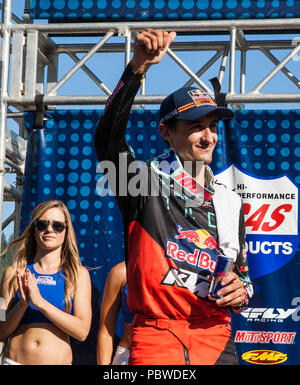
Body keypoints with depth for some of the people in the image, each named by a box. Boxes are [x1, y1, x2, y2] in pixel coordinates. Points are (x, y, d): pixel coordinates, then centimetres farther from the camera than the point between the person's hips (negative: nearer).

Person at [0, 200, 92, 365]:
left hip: (59, 361, 0)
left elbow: (82, 331, -7)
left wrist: (40, 302, -14)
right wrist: (23, 304, -14)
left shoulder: (78, 274, 3)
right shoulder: (14, 273, 5)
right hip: (15, 360, 0)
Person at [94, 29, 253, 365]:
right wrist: (137, 68, -28)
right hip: (155, 339, -4)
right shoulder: (145, 184, 3)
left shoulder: (229, 203, 17)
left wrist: (240, 293, 0)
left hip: (215, 339, 4)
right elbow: (108, 138, -17)